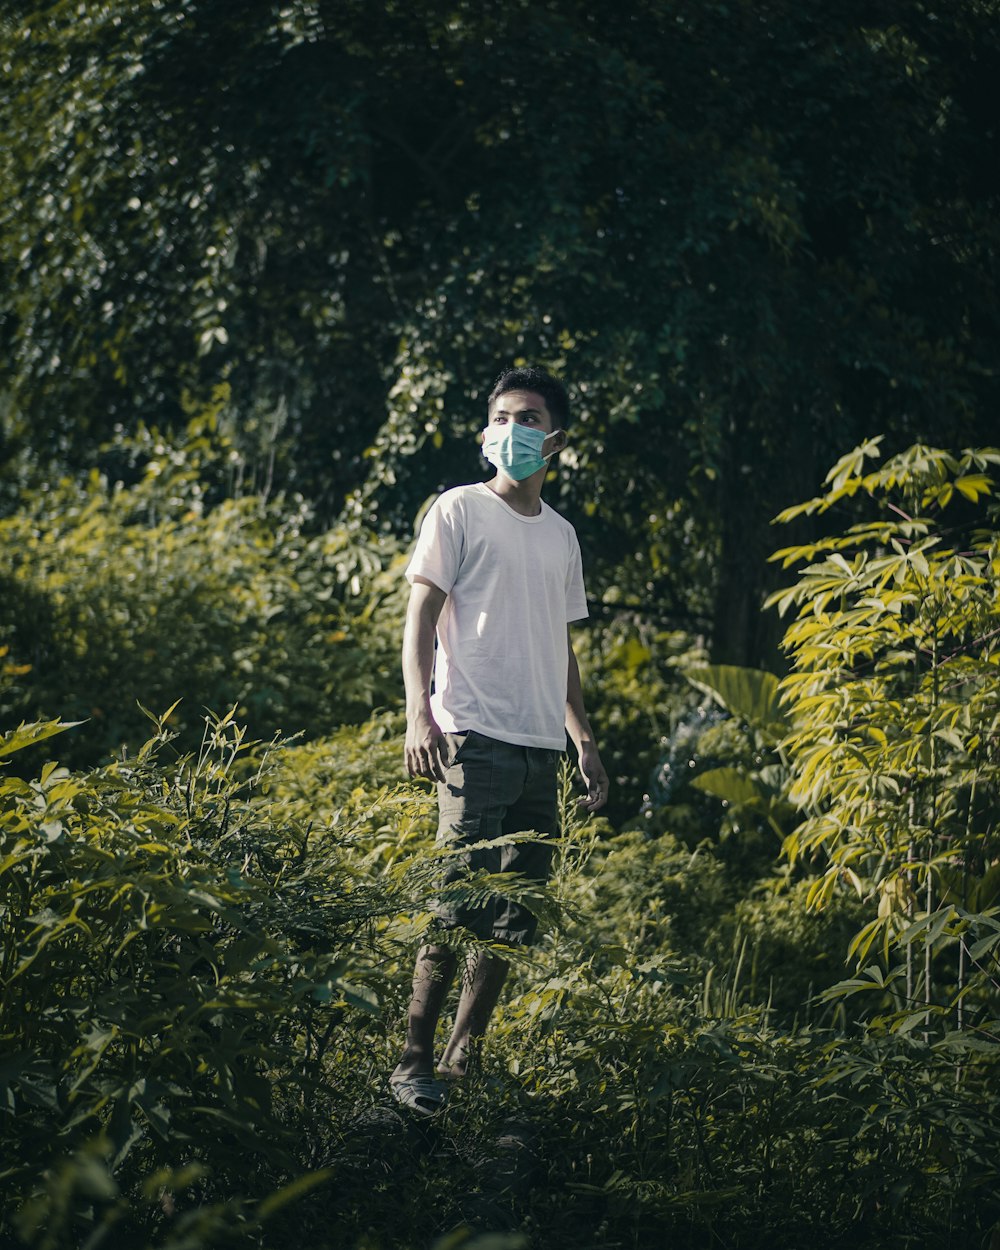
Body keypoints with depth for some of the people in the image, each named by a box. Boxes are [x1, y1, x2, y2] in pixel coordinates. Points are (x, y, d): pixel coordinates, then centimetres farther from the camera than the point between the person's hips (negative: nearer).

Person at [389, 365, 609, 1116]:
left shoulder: (561, 535, 20)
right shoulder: (460, 511, 2)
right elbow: (421, 618, -3)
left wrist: (584, 740, 20)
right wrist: (419, 714, -16)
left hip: (542, 748, 6)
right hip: (475, 739, -6)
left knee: (516, 919, 4)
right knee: (459, 906, -13)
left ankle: (464, 1061, 10)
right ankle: (415, 1062, -7)